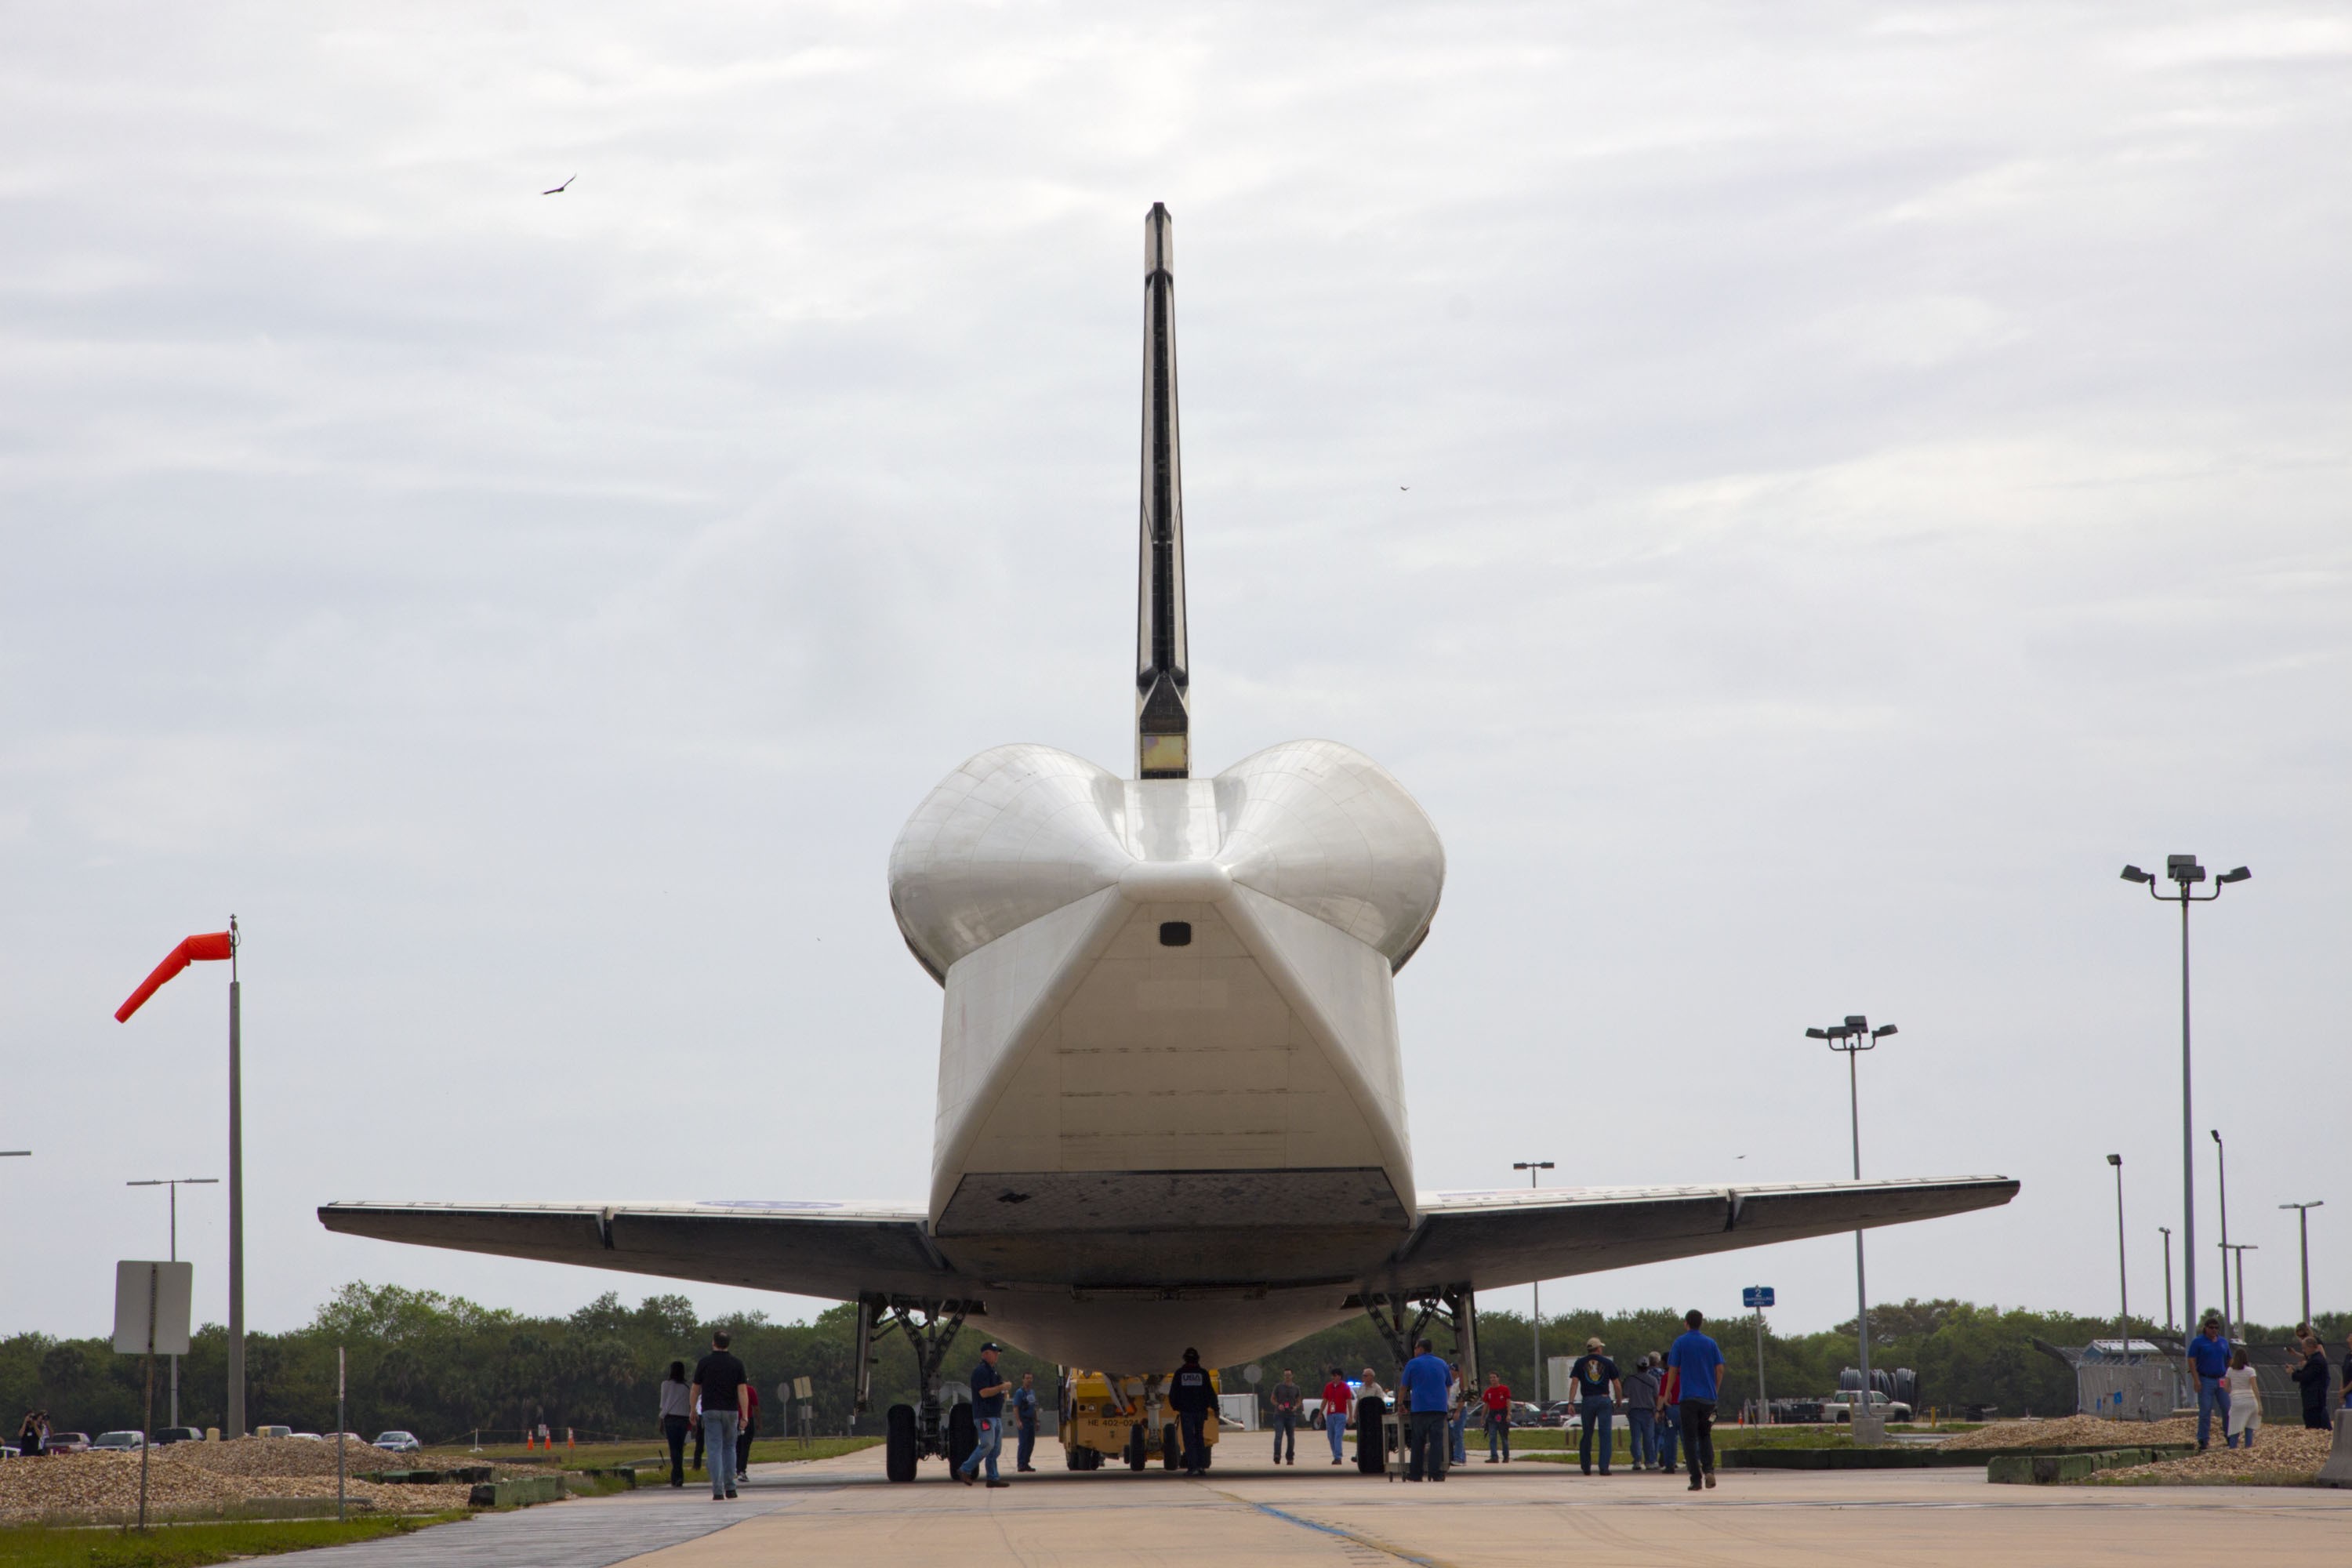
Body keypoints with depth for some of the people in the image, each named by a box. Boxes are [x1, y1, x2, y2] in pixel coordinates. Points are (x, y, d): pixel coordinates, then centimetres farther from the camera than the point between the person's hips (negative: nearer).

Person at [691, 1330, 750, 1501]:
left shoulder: (704, 1363, -2)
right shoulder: (736, 1364, 1)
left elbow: (696, 1389, 4)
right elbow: (743, 1391, -5)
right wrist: (744, 1416, -6)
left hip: (711, 1410, -2)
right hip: (731, 1410, 2)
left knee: (715, 1449, -3)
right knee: (729, 1447, 17)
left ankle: (718, 1491, -12)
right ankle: (730, 1488, 12)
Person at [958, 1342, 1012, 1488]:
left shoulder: (993, 1371, 20)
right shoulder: (980, 1371, -11)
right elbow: (984, 1392, -21)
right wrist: (1002, 1387, -16)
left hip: (995, 1415, 10)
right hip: (984, 1416, -10)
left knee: (996, 1448, 7)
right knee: (987, 1445, -16)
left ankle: (993, 1478, 7)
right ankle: (965, 1470, -9)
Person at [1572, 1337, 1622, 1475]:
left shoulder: (1580, 1363, 6)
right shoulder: (1608, 1363, 4)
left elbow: (1574, 1383, -2)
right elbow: (1617, 1385, 5)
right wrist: (1618, 1401, 19)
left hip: (1587, 1401, 1)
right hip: (1604, 1400, -1)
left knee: (1586, 1435, 12)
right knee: (1606, 1435, -2)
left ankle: (1586, 1467, 15)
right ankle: (1604, 1467, -11)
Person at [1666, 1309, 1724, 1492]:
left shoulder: (1680, 1343, -1)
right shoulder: (1711, 1343, 7)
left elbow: (1673, 1370, -1)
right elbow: (1720, 1369, 4)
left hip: (1688, 1397, -3)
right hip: (1708, 1398, 3)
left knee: (1690, 1438, 1)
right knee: (1705, 1435, 16)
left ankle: (1696, 1479, -6)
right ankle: (1709, 1469, -7)